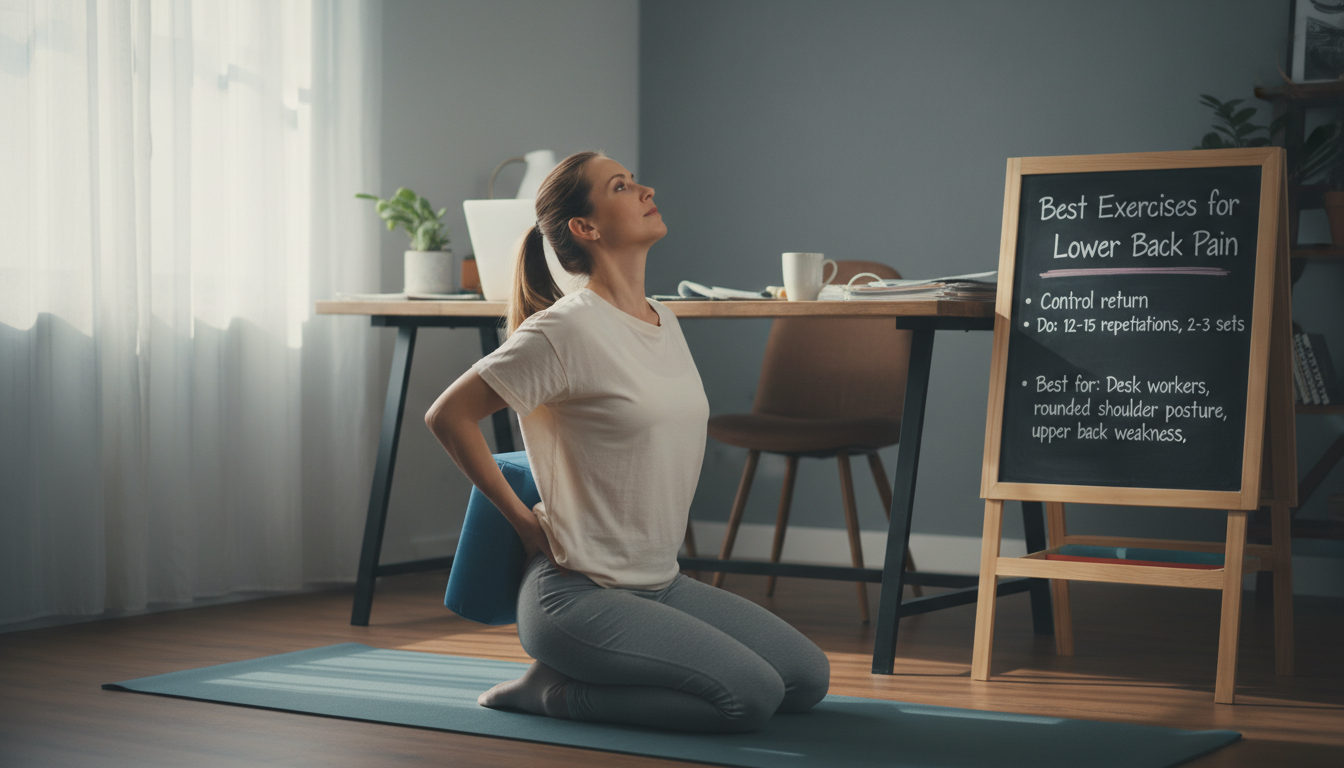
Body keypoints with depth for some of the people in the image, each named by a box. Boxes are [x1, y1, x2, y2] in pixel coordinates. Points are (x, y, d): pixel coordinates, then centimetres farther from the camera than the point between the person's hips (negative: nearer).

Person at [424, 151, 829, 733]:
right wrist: (522, 520, -8)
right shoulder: (565, 330, -16)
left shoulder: (664, 321, 10)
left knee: (808, 679, 5)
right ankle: (556, 690, -3)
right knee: (751, 696, -20)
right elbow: (448, 416, -13)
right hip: (578, 593, -9)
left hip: (661, 584, 9)